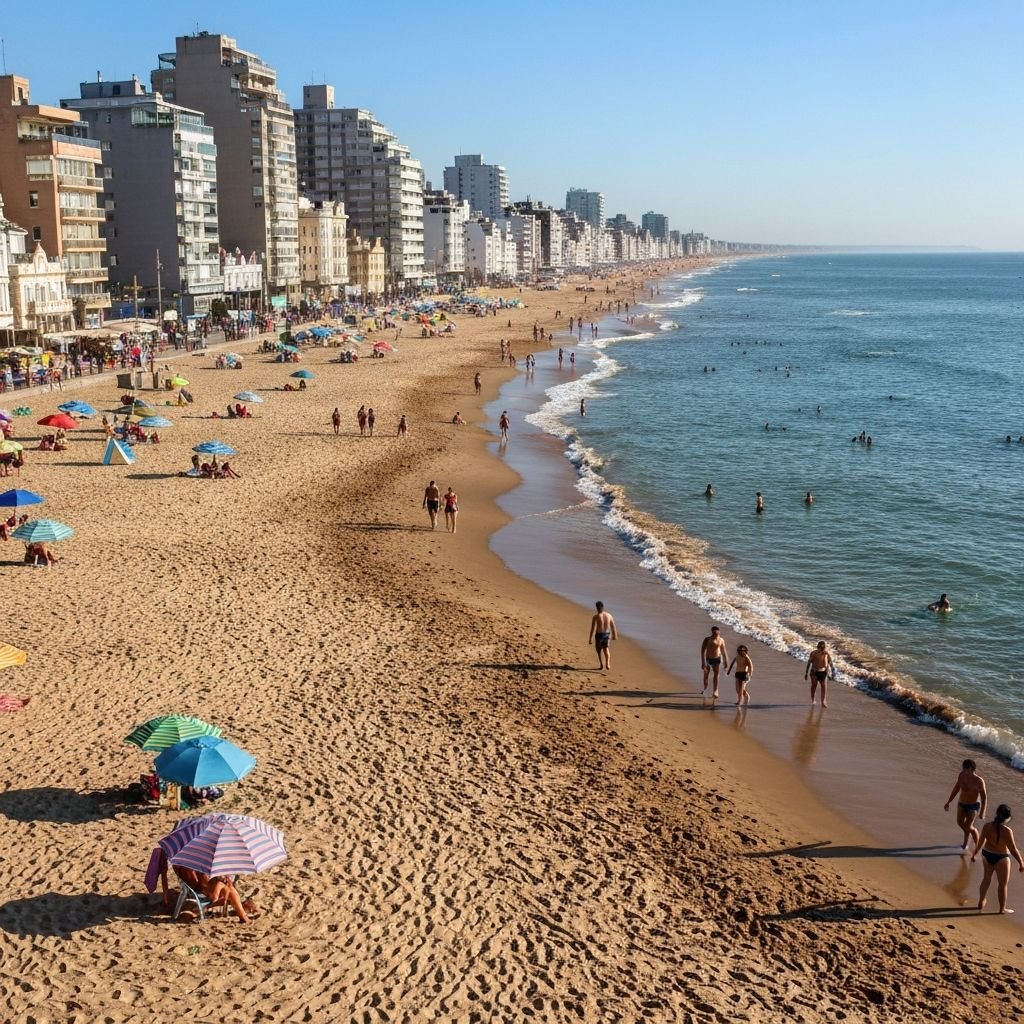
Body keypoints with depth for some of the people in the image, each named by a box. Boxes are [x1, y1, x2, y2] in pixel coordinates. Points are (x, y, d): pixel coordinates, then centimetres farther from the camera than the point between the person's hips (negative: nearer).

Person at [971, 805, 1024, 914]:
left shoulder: (987, 826, -12)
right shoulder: (1006, 830, -27)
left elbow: (980, 842, -2)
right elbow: (1013, 849, -20)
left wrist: (974, 854, 13)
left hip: (987, 854, 5)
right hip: (1001, 858, -5)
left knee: (986, 878, 26)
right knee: (1003, 883, 15)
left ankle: (981, 903, 39)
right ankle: (1002, 908, 27)